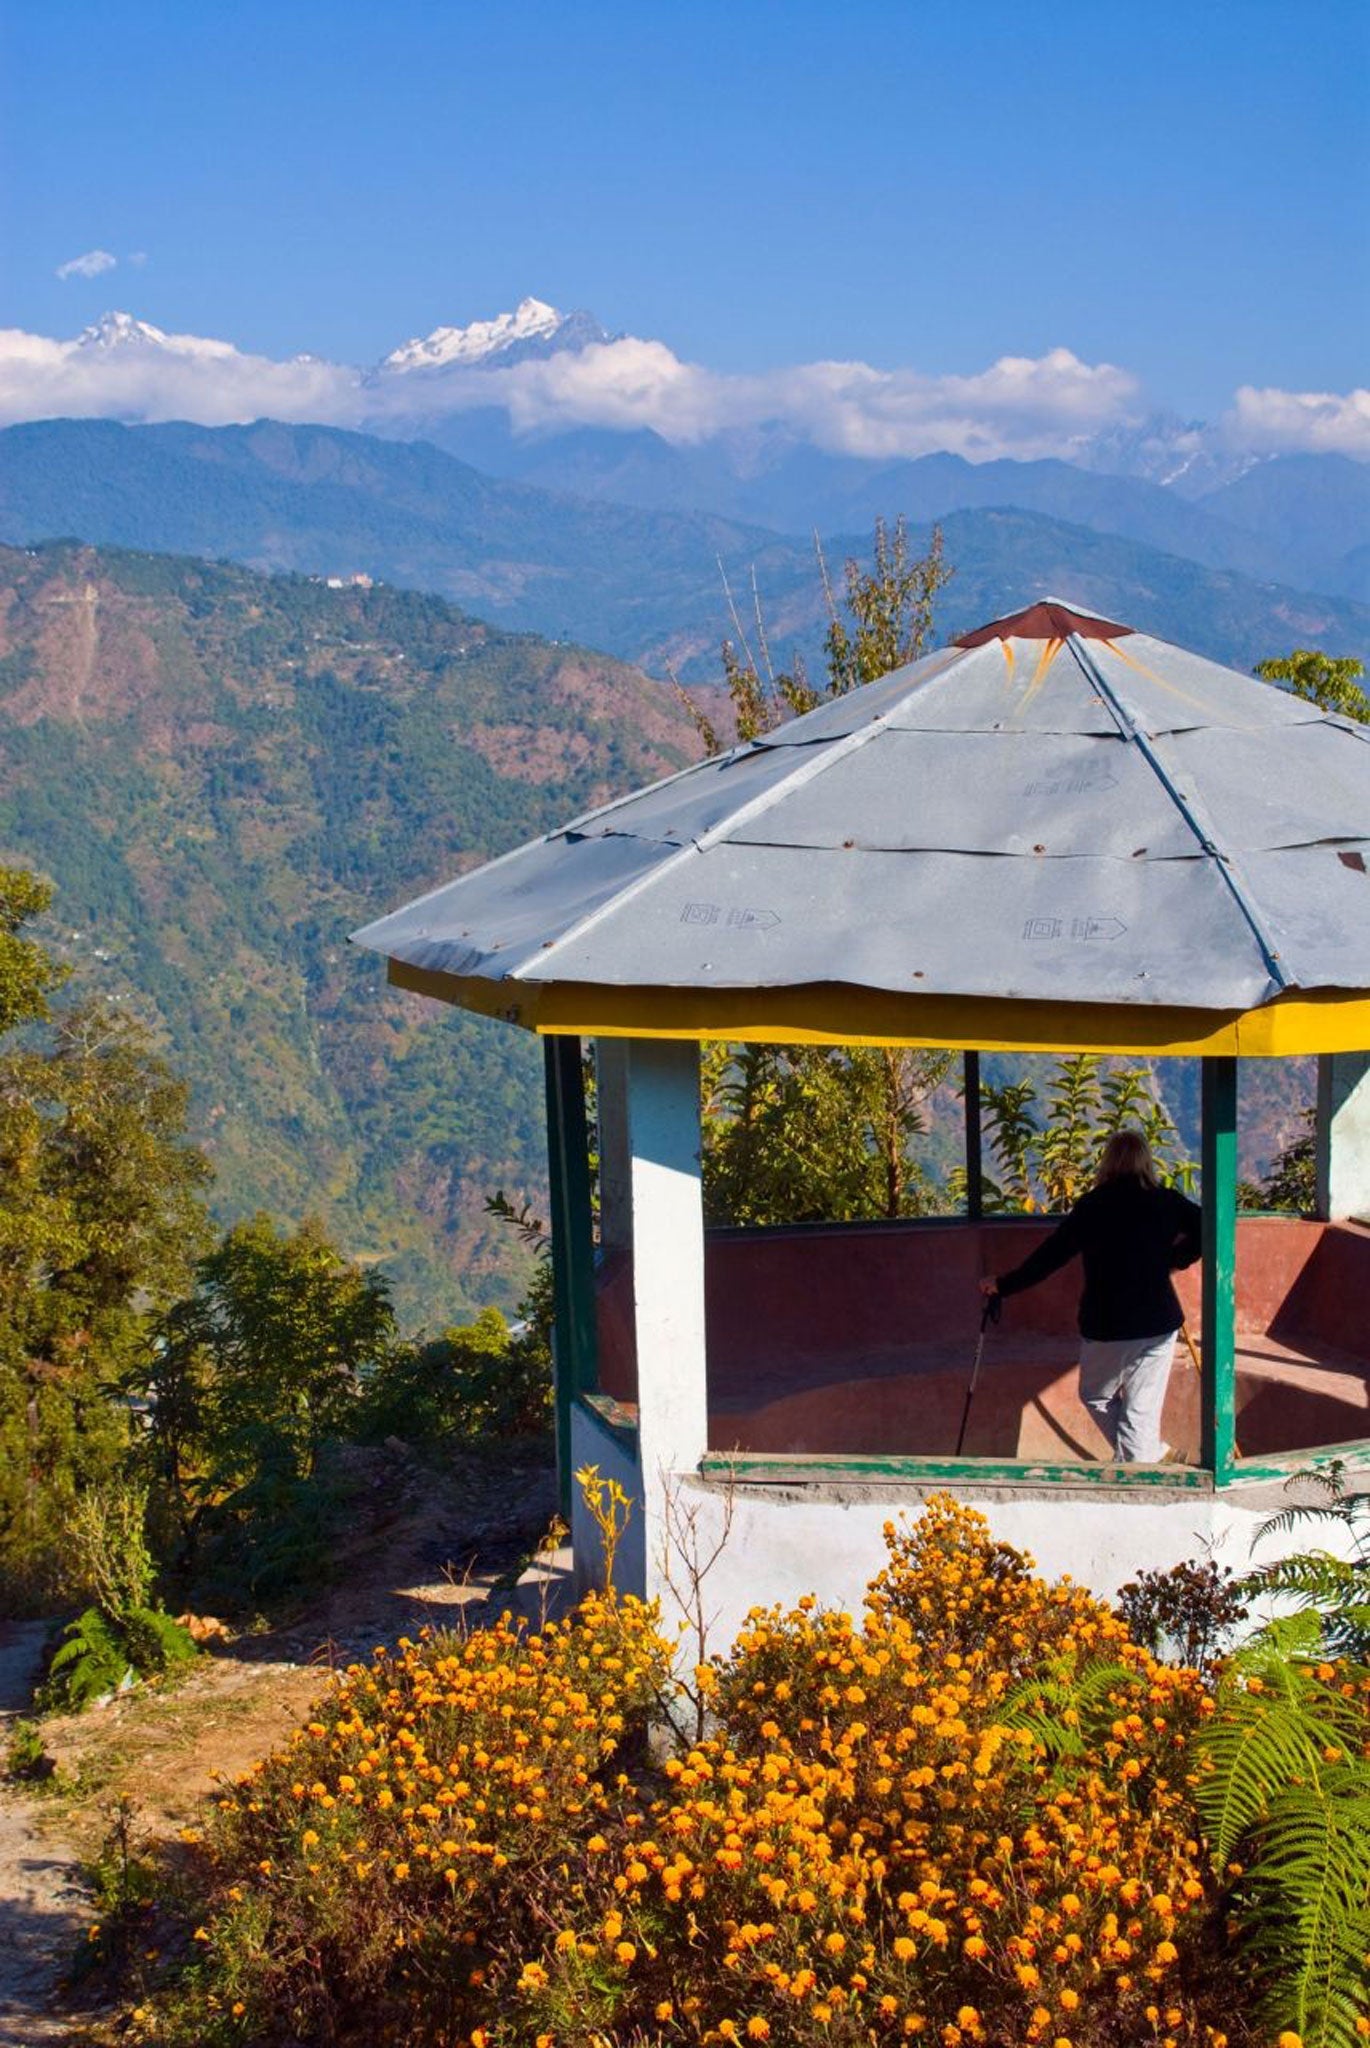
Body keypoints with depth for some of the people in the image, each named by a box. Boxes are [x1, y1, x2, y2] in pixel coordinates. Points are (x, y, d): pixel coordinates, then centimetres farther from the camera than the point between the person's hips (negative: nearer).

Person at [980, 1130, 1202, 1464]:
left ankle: (1153, 1454, 13)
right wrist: (1173, 1259, 10)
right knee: (1142, 1409, 9)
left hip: (1105, 1326, -2)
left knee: (1096, 1396, 20)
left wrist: (1003, 1285, 5)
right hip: (1158, 1324, 2)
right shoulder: (1165, 1202, 0)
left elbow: (1050, 1255, -5)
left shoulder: (1093, 1205, -6)